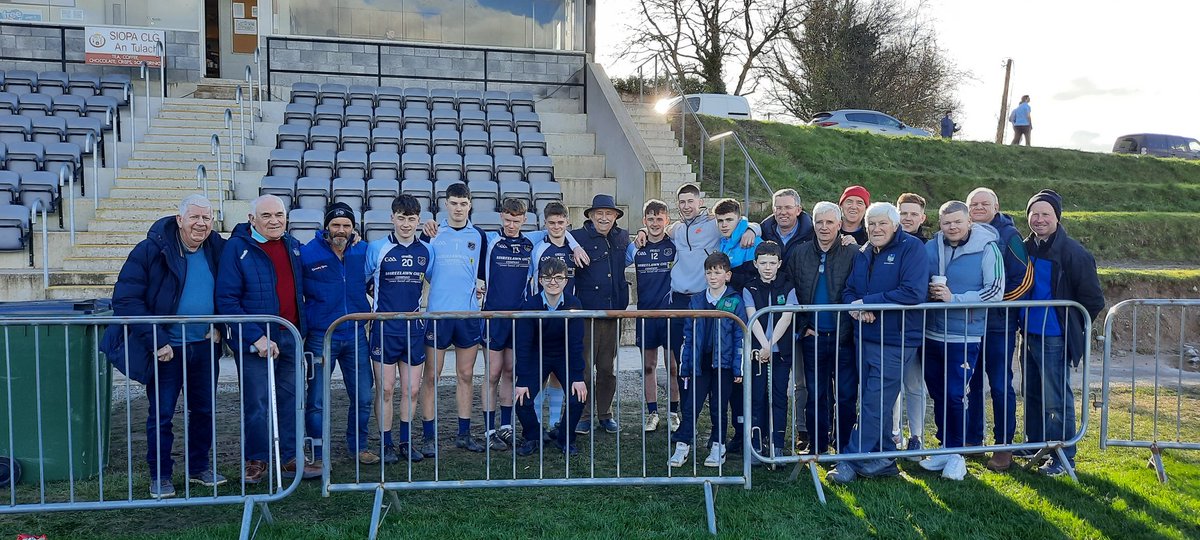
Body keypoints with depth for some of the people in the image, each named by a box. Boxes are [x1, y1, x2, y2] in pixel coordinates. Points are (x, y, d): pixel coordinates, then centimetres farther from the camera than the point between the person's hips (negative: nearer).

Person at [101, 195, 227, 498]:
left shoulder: (218, 249, 0)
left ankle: (199, 467, 30)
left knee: (204, 409, 13)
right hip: (166, 349, -4)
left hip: (204, 346, 4)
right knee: (161, 414, 3)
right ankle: (160, 476, 18)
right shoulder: (151, 250, -13)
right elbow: (125, 299, -15)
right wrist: (156, 342, -19)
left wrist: (219, 326, 0)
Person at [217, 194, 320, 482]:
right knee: (257, 404, 1)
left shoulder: (293, 246, 9)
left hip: (290, 337, 5)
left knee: (289, 399, 11)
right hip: (255, 340, -5)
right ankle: (256, 461, 17)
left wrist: (300, 329, 12)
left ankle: (290, 458, 21)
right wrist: (256, 337, -20)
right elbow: (226, 299, -13)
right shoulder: (237, 247, -9)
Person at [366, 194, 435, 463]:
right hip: (384, 329, -3)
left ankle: (405, 442, 23)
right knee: (386, 390, 2)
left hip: (415, 328, 3)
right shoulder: (376, 248, -4)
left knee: (412, 390, 8)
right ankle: (387, 444, 15)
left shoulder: (427, 250, 5)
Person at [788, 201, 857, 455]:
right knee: (815, 396, 9)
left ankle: (845, 448, 16)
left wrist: (848, 329, -12)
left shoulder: (853, 253, -2)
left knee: (847, 396, 3)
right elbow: (791, 294, 9)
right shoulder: (800, 254, 7)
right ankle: (818, 448, 19)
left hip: (844, 337, -2)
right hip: (813, 337, 2)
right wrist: (802, 327, 2)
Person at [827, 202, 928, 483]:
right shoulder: (864, 254, 12)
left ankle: (852, 459, 2)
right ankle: (884, 457, 25)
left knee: (874, 403, -4)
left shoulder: (912, 248, -10)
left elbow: (914, 293, -22)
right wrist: (854, 307, -12)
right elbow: (849, 290, 13)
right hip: (865, 338, 7)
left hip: (895, 341, -7)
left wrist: (868, 302, -19)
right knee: (874, 400, 13)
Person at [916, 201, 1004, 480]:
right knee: (938, 394, 13)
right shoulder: (931, 248, 5)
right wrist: (930, 292, -6)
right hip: (931, 334, 5)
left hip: (965, 337, -5)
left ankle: (956, 453, 12)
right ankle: (944, 447, 27)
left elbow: (995, 292, -14)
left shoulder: (987, 249, -8)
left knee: (955, 395, -4)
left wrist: (954, 299, -21)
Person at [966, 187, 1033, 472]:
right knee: (970, 383, 11)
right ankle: (971, 441, 22)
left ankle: (1004, 446, 12)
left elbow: (1024, 279, -8)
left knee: (1000, 385, 0)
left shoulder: (1008, 235, -5)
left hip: (999, 323, -4)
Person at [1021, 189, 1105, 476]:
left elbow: (1094, 301, -10)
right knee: (1032, 394, 18)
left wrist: (1073, 328, -3)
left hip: (1055, 339, -7)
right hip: (1029, 334, 7)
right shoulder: (1026, 249, 6)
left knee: (1056, 399, 0)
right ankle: (1034, 445, 32)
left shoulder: (1074, 253, -14)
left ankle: (1064, 456, 12)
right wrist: (1022, 322, 14)